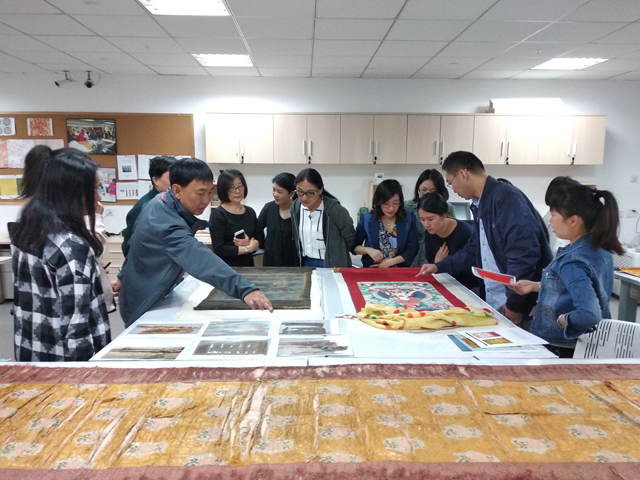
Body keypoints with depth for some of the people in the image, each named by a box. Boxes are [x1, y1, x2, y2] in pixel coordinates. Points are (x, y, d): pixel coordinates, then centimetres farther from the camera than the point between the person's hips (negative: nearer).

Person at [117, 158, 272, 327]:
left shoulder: (161, 202, -3)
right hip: (144, 310, -10)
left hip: (153, 298, 10)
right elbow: (201, 259, -53)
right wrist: (245, 289, -64)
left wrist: (124, 277, 25)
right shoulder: (166, 224, -36)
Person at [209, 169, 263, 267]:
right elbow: (218, 249, -18)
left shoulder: (250, 212, 3)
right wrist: (248, 248, -12)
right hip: (225, 268, -4)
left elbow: (260, 240, 7)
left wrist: (249, 243, -13)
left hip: (248, 266, 4)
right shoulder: (218, 214, -11)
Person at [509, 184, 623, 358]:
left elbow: (588, 314, -40)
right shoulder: (599, 249, 0)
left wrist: (562, 320, -21)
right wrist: (536, 286, 12)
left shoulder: (573, 262, -28)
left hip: (561, 349, -8)